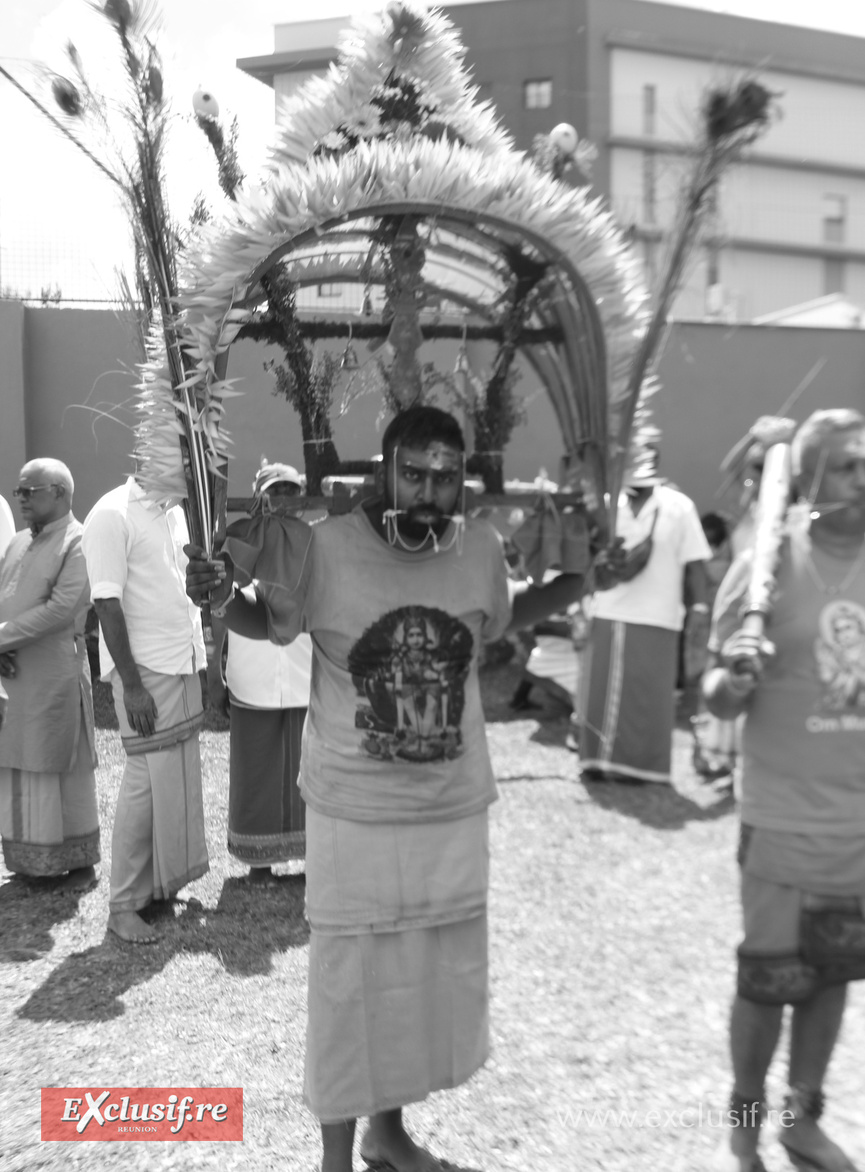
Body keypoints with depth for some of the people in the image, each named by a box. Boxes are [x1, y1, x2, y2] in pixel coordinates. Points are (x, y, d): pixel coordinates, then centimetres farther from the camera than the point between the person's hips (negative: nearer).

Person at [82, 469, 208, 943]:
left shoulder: (174, 512, 12)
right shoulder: (112, 516, -11)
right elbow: (107, 604, -15)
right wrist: (131, 685, -18)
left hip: (183, 666, 7)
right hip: (144, 672, -7)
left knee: (179, 780, 11)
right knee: (148, 783, -3)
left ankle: (159, 883, 25)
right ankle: (123, 905, 11)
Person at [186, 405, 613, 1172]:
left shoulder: (482, 546, -6)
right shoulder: (323, 547, -15)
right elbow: (271, 623, 1)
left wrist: (582, 581, 6)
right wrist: (222, 596, -20)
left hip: (454, 812, 4)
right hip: (355, 814, -4)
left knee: (435, 977, 20)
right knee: (350, 985, 10)